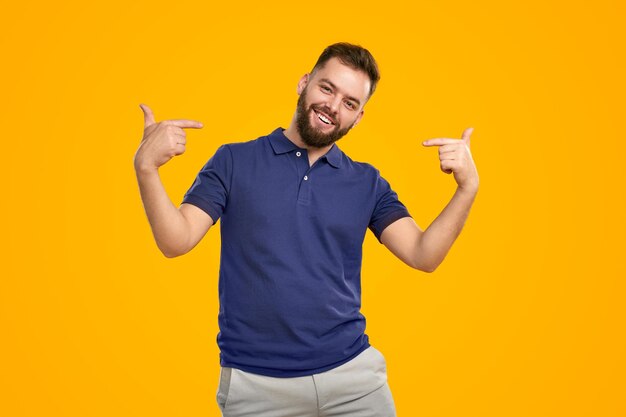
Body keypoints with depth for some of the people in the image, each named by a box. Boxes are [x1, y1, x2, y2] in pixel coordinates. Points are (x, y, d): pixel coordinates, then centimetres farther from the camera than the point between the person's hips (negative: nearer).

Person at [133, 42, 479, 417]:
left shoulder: (368, 183, 5)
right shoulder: (234, 161, 0)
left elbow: (424, 255, -3)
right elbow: (176, 241, -7)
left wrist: (468, 188, -16)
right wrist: (146, 169, -22)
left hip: (352, 372, 2)